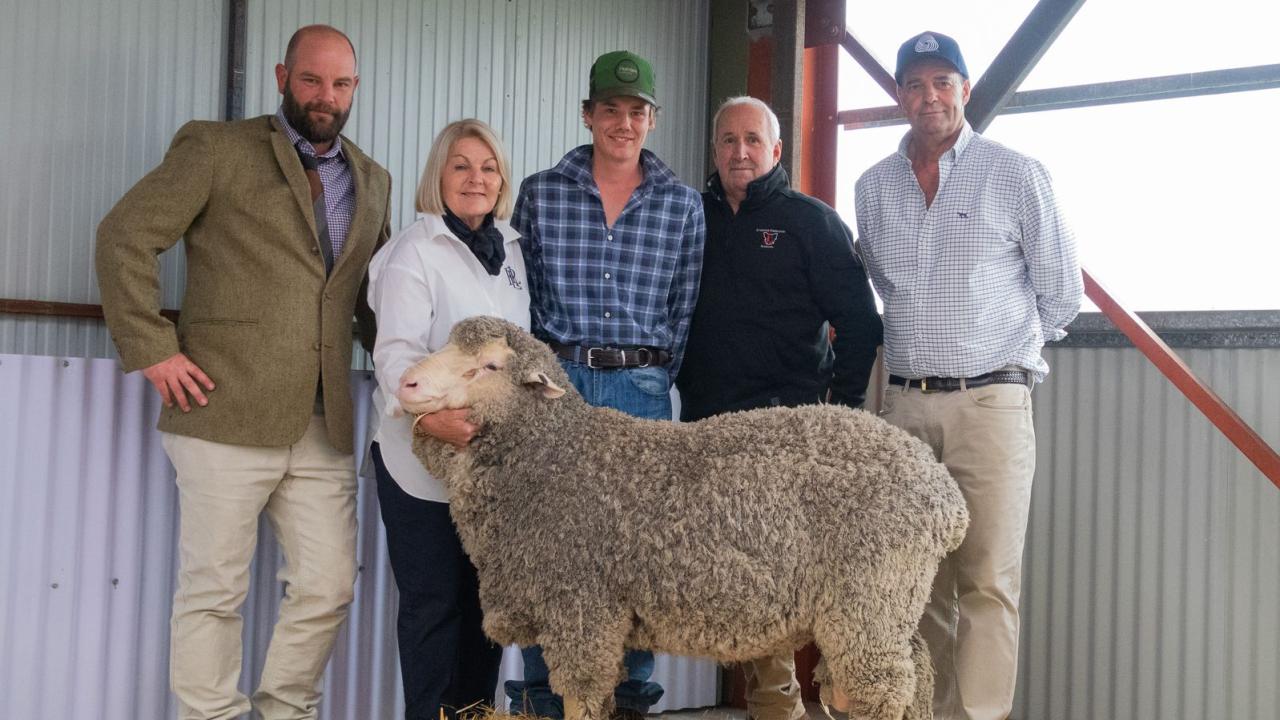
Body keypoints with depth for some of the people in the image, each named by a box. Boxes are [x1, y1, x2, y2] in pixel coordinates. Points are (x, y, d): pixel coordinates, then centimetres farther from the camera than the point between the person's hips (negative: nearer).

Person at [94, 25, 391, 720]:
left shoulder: (372, 181, 16)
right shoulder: (216, 148, 0)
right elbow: (124, 234, -5)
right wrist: (152, 350, -11)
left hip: (323, 425, 5)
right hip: (227, 414, -5)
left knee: (328, 587, 7)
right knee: (214, 589, 3)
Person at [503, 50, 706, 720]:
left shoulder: (683, 205, 6)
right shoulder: (540, 192, 5)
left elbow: (684, 309, 9)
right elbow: (517, 294, 7)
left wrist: (658, 376, 3)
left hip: (643, 390, 1)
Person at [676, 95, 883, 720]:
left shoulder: (811, 222, 4)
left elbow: (859, 321, 2)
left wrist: (842, 408, -3)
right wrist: (687, 386, 13)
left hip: (786, 429, -4)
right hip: (706, 423, 5)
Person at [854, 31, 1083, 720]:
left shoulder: (1015, 175, 1)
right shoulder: (874, 186, 13)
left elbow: (1060, 293, 7)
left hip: (990, 402, -4)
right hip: (903, 404, 4)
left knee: (987, 581, -7)